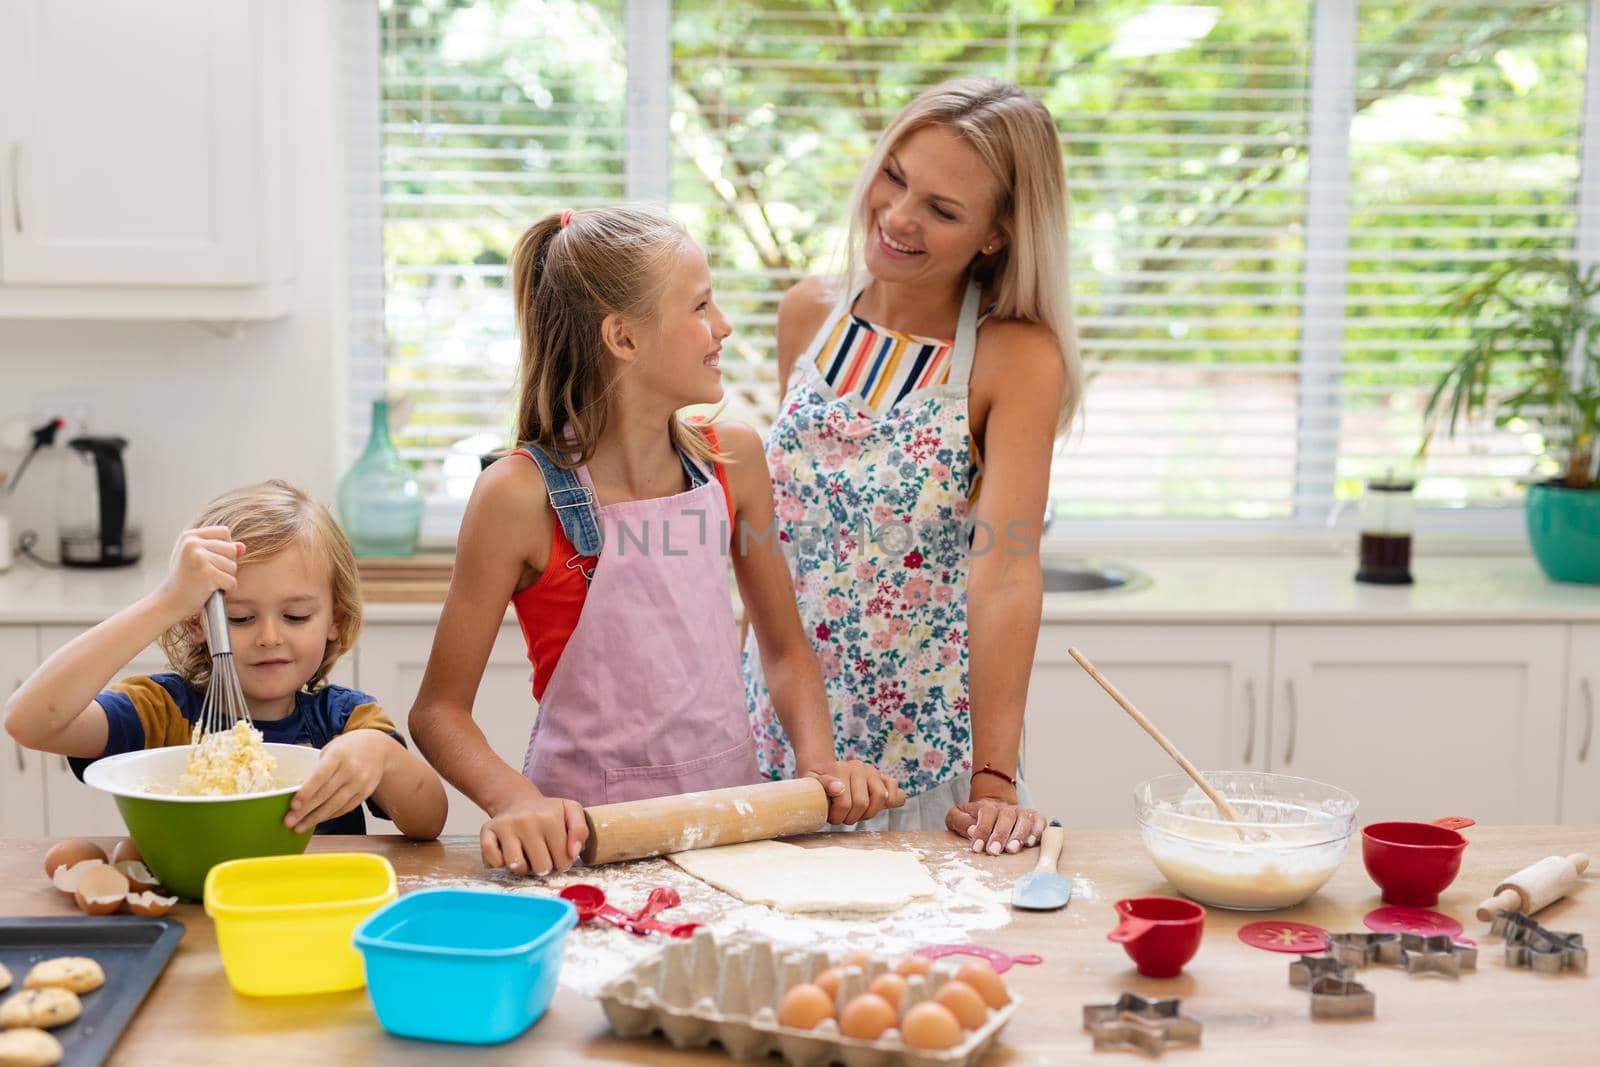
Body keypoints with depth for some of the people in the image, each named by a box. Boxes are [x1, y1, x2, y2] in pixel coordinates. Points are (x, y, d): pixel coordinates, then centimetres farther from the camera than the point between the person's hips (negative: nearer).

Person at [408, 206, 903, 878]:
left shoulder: (732, 459, 4)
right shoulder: (524, 494, -10)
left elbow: (785, 649, 15)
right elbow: (439, 709, -5)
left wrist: (819, 761, -2)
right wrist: (515, 801, -23)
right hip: (586, 841, -3)